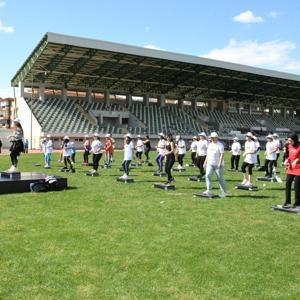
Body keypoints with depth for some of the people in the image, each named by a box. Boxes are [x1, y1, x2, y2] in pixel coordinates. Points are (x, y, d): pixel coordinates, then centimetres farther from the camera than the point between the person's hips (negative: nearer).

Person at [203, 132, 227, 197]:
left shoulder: (220, 145, -8)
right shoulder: (210, 145, 14)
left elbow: (222, 154, -16)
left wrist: (220, 163, -23)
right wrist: (205, 162, 16)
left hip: (218, 165, -6)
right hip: (210, 164, 6)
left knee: (220, 178, -1)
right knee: (208, 175, -10)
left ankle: (224, 192, 12)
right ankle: (209, 191, -8)